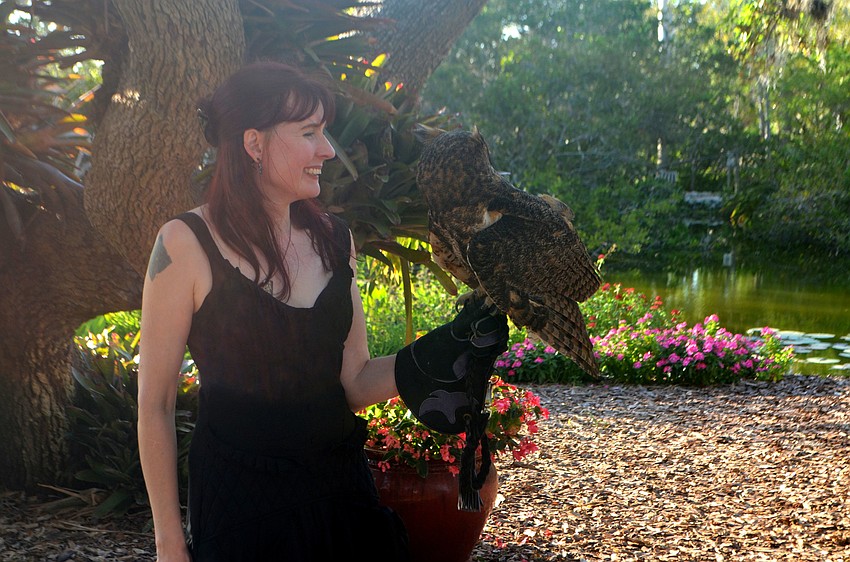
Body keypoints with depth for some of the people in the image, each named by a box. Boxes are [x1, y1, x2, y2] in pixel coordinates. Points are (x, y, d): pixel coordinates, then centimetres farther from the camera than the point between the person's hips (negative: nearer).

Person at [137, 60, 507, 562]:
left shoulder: (333, 239, 4)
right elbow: (156, 403, -8)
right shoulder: (188, 243, -11)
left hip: (340, 492, 5)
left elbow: (355, 383, 4)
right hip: (239, 507, -5)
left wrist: (450, 343, -10)